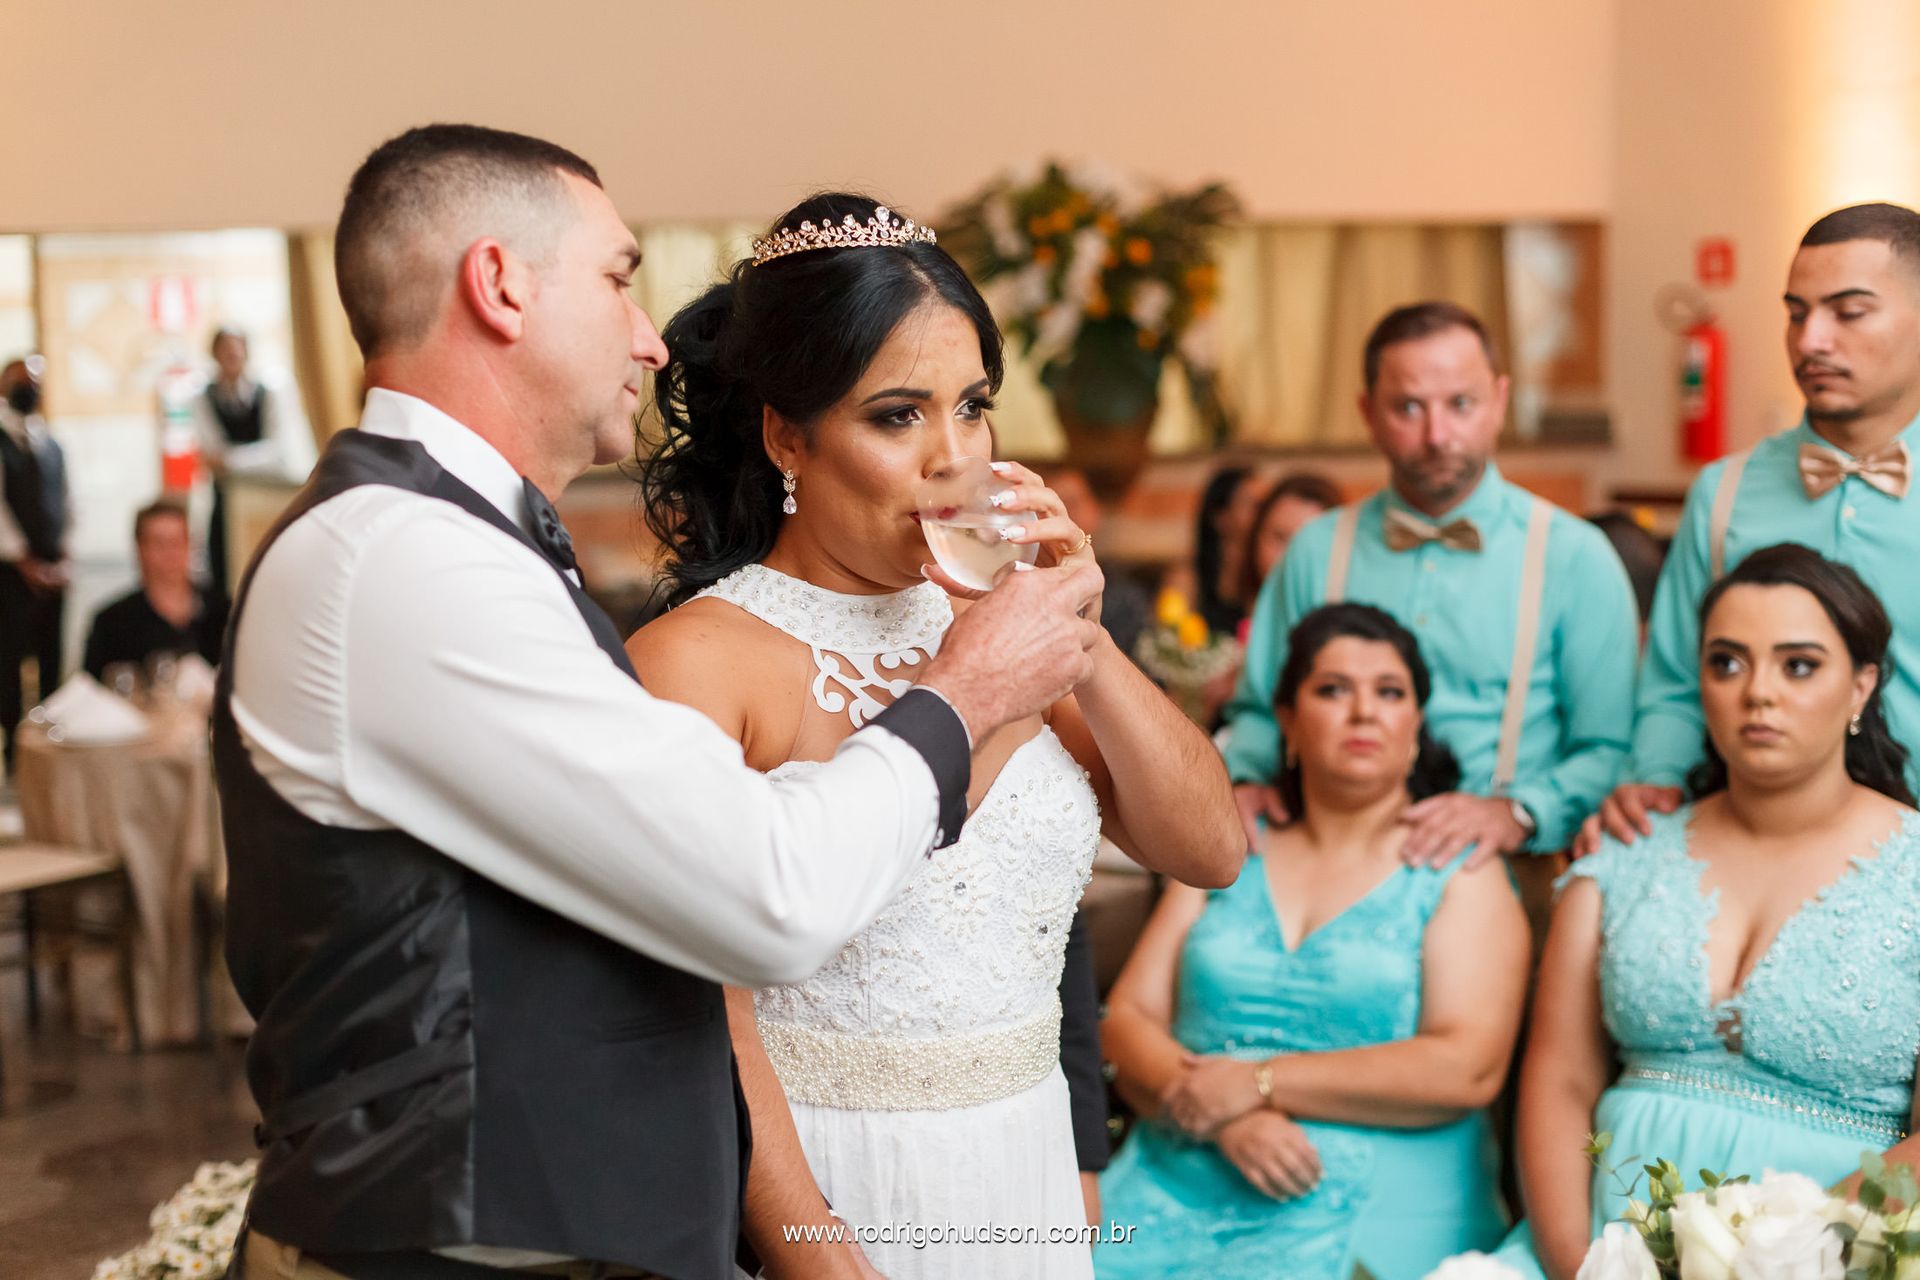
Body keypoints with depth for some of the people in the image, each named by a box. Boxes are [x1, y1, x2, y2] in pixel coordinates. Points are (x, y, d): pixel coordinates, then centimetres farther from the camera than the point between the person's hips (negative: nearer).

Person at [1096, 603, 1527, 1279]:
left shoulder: (1460, 877, 6)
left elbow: (1467, 1069, -8)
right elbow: (1128, 1020, 9)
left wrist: (1260, 1083, -10)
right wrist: (1227, 1117, -11)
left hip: (1363, 1208, -4)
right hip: (1175, 1190, 4)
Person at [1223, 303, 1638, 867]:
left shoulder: (1575, 557, 7)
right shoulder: (1317, 551, 17)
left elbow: (1610, 753, 4)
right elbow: (1259, 710, 25)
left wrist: (1517, 814, -15)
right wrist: (1246, 780, 3)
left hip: (1501, 881, -2)